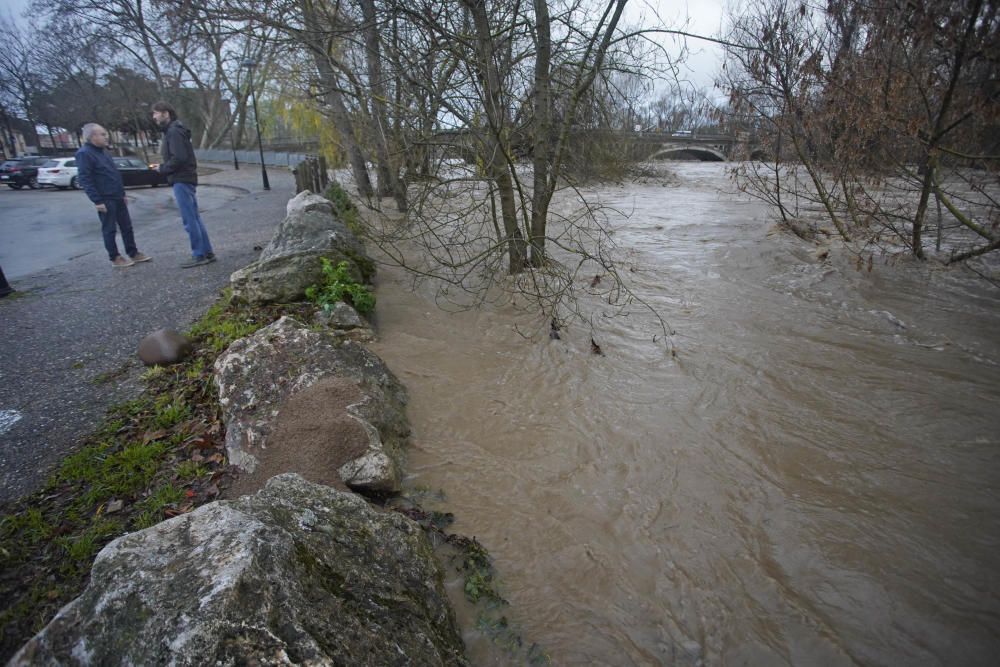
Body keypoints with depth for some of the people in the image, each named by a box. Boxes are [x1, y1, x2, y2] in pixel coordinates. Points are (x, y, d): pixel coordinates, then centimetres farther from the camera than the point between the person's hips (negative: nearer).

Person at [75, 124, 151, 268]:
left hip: (117, 197, 8)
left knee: (126, 226, 11)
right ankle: (115, 258, 7)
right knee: (110, 229, 0)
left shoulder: (102, 151, 15)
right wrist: (97, 201, -22)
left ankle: (133, 253, 19)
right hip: (105, 200, -8)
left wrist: (122, 193, 20)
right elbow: (84, 179, -18)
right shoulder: (84, 154, -13)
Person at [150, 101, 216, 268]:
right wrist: (163, 166, 9)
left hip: (182, 180, -10)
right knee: (194, 219, 10)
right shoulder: (171, 131, 19)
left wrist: (163, 168, -9)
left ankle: (199, 256, -3)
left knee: (189, 220, -7)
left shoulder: (174, 132, -13)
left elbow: (179, 158, -22)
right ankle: (207, 253, 13)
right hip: (185, 179, 10)